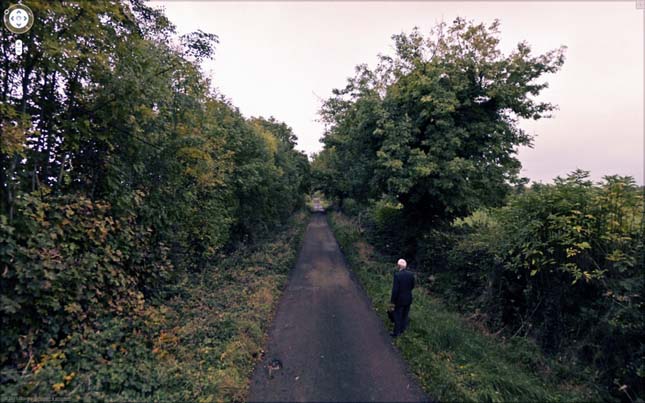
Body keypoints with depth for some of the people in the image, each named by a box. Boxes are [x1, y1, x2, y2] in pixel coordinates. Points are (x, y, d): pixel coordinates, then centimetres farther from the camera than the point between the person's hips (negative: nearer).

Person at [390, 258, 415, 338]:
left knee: (397, 316, 11)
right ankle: (402, 329, 37)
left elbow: (395, 289, -22)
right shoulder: (411, 274, -8)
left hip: (400, 299, -5)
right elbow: (412, 286, 4)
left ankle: (396, 333, 22)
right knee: (405, 315, 21)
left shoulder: (397, 275, -24)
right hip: (408, 298, 5)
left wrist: (393, 300, -11)